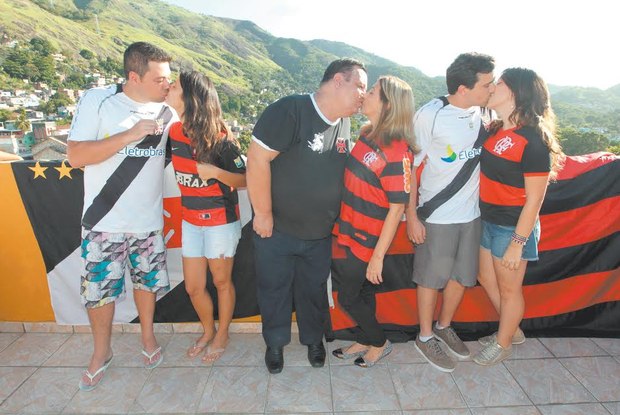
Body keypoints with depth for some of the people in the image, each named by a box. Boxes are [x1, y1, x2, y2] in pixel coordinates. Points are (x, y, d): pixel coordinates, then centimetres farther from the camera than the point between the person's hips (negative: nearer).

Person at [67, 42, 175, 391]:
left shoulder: (167, 110, 0)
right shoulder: (97, 101, -10)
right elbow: (76, 156, -17)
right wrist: (131, 134, -25)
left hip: (149, 221, 3)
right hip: (104, 222, -2)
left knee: (147, 281, 16)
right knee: (99, 290, 9)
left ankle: (148, 336, 41)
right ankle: (102, 352, 34)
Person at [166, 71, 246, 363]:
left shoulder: (220, 139, -18)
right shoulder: (174, 133, -2)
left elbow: (244, 179, -14)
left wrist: (215, 172, -27)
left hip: (221, 221, -5)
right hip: (191, 220, 6)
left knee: (221, 281, 13)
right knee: (193, 287, 14)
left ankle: (222, 335, 36)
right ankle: (208, 331, 41)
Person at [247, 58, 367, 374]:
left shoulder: (344, 123, 3)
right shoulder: (290, 111, -21)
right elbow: (257, 158, -23)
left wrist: (338, 218, 8)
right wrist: (263, 214, -18)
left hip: (320, 233, 5)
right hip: (276, 229, -5)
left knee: (314, 289, 20)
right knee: (274, 289, 14)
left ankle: (313, 339, 44)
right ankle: (275, 343, 39)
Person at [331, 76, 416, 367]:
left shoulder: (397, 151, -22)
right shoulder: (367, 135, 2)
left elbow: (397, 208, -20)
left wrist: (378, 256, -18)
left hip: (369, 239, -7)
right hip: (352, 231, 7)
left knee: (348, 297, 6)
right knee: (363, 290, 21)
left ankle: (380, 343, 30)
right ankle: (363, 341, 40)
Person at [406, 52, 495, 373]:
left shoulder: (483, 112, 0)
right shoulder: (430, 115, -16)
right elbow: (409, 167, -11)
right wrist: (411, 215, -12)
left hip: (472, 213, 6)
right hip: (437, 216, -5)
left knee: (462, 276, 17)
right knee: (431, 278, 9)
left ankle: (444, 326, 41)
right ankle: (425, 337, 30)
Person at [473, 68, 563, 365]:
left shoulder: (534, 140, -20)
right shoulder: (495, 131, 3)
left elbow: (534, 199, -18)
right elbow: (488, 179, 7)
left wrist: (518, 243, -18)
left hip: (513, 227, -8)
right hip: (488, 221, 8)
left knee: (509, 289, 12)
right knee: (486, 279, 21)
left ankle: (503, 344, 35)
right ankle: (512, 331, 44)